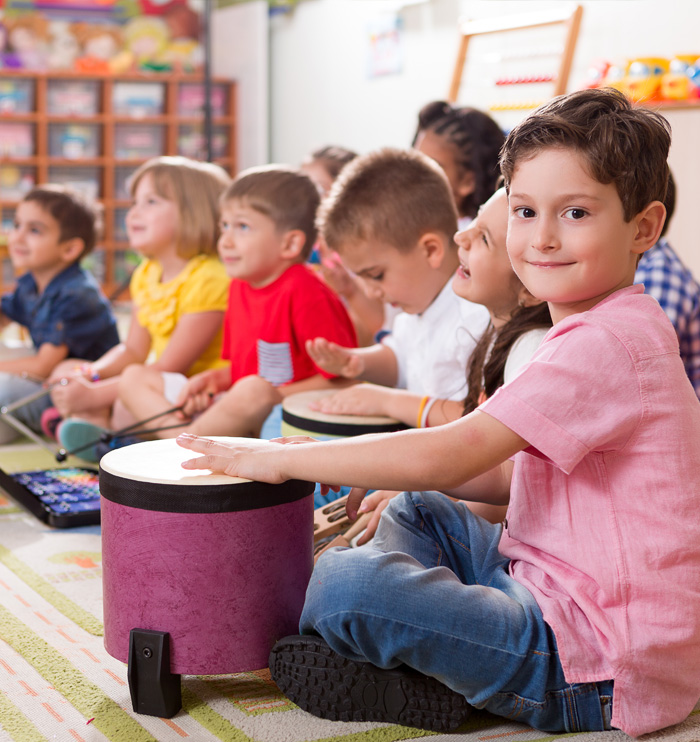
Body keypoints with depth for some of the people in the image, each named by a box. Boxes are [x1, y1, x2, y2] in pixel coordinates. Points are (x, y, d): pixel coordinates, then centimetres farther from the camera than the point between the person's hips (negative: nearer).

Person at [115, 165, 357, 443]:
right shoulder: (241, 285, 9)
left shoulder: (304, 292, -17)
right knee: (134, 378, 9)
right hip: (239, 407, 9)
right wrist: (215, 379, 1)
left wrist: (272, 397, -21)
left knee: (253, 391, -42)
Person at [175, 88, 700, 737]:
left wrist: (282, 459, -16)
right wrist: (403, 478, 9)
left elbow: (448, 455, -25)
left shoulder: (605, 344, -22)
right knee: (415, 512, 21)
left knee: (346, 583, -23)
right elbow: (533, 475, 18)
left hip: (598, 669, -11)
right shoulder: (596, 332, 13)